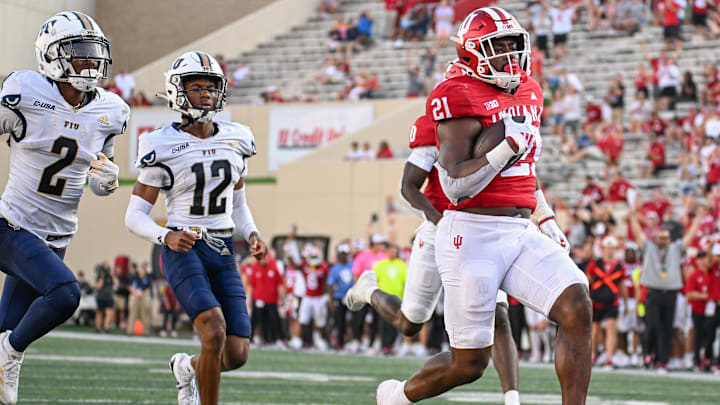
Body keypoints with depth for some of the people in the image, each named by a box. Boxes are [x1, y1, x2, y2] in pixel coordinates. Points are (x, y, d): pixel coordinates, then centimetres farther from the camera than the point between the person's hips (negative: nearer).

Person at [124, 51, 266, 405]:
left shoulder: (235, 140, 8)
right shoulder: (163, 147, -7)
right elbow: (134, 216, -5)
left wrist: (252, 236, 1)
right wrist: (166, 236, -23)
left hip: (223, 254, 5)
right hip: (183, 249, -5)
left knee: (237, 355, -1)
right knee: (215, 332, -27)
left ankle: (186, 366, 33)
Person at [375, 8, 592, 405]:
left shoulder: (528, 93, 14)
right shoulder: (460, 98, -12)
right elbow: (455, 186, -18)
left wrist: (545, 219, 20)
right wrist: (507, 147, -25)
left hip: (522, 233, 7)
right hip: (473, 236, -7)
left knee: (576, 306, -17)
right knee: (469, 363, 2)